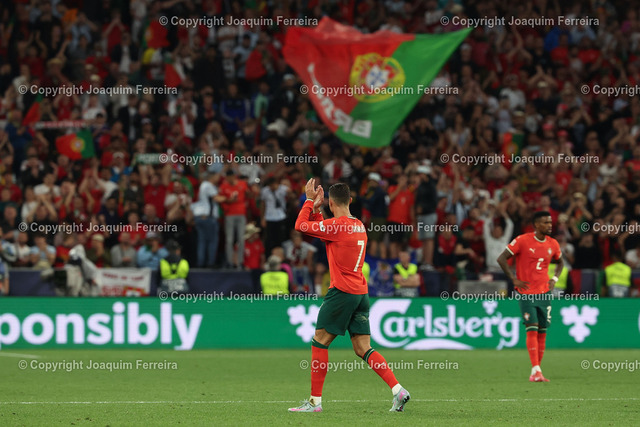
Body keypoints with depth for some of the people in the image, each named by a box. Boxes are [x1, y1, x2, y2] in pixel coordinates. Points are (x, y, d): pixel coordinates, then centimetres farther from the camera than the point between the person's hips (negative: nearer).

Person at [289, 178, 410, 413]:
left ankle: (315, 401, 4)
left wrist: (310, 201, 6)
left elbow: (300, 225, -6)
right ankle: (398, 390, -5)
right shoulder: (359, 226, 13)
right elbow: (323, 232, 29)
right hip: (361, 292, 8)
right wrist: (316, 209, 24)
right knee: (363, 350, 7)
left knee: (319, 342, 2)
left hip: (342, 291, -8)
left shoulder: (337, 225, -13)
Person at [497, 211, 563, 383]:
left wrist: (554, 279, 10)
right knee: (532, 329, -14)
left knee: (542, 331, 4)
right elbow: (502, 259, -7)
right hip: (527, 293, -5)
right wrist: (514, 279, -10)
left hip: (544, 293, 5)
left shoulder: (553, 244, 6)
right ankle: (535, 371, -17)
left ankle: (537, 371, 11)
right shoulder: (523, 240, -9)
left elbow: (560, 262, 26)